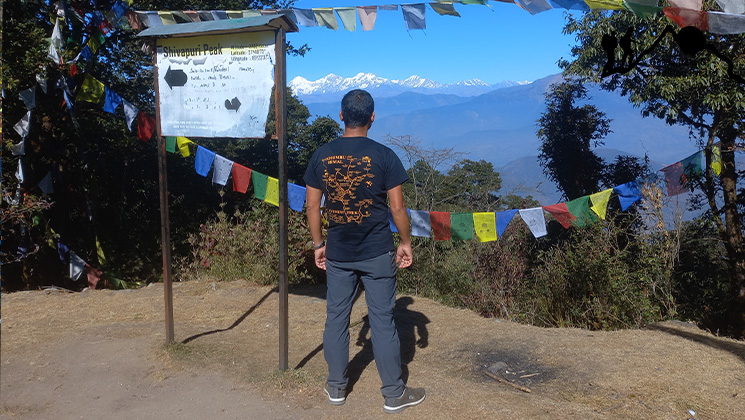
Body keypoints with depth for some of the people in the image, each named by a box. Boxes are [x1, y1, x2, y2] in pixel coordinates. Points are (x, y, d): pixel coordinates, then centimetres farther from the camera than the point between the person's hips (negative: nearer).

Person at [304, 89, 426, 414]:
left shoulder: (322, 155, -1)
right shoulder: (383, 156, -10)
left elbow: (312, 205, 2)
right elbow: (397, 207, -9)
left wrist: (318, 244, 12)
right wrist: (405, 243, 4)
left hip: (337, 254, 3)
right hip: (377, 254, -2)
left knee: (336, 318, 14)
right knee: (382, 320, 6)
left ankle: (336, 388, 27)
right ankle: (394, 394, 17)